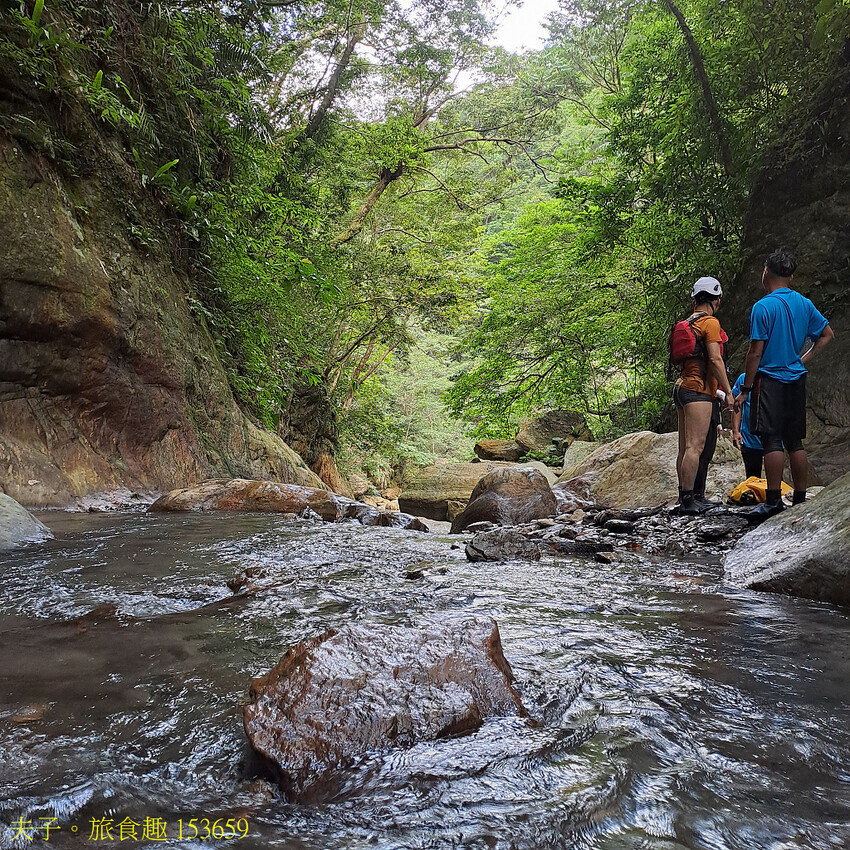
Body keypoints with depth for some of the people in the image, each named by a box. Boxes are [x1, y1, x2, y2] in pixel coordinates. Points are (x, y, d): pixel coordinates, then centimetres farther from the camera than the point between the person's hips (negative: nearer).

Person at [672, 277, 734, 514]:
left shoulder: (687, 323, 19)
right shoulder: (710, 322, -7)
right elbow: (715, 360, -14)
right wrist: (728, 392, -11)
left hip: (682, 387, 9)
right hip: (698, 390, -9)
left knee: (685, 447, 9)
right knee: (695, 446, -11)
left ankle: (685, 497, 13)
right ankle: (688, 499, -14)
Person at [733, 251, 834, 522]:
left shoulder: (763, 307, -11)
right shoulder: (804, 304, 9)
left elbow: (756, 352, -13)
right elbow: (827, 335, 16)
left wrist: (745, 390, -9)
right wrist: (804, 360, 12)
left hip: (769, 380, -7)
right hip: (796, 379, 7)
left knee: (771, 440, -7)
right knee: (794, 441, 11)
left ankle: (773, 501, -7)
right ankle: (800, 500, 15)